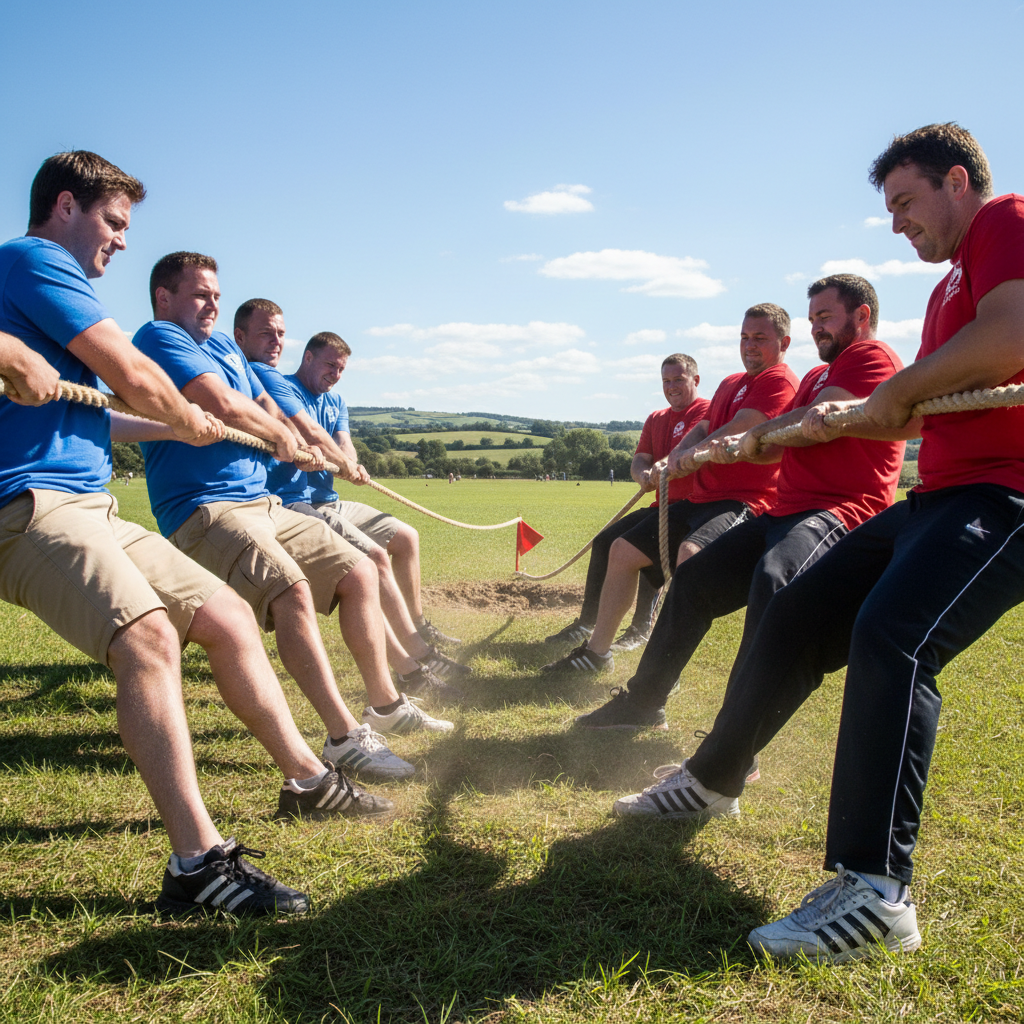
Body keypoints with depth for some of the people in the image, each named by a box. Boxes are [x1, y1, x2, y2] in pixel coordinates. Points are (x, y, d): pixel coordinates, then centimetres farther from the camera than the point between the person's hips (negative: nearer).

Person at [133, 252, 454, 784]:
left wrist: (302, 443, 2)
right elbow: (223, 404, -19)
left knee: (359, 571, 9)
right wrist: (281, 435, -1)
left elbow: (268, 410, 24)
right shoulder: (158, 337, -7)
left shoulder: (224, 345, 23)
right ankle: (344, 736, -28)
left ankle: (385, 705, 18)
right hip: (204, 510, -10)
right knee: (292, 590, -31)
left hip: (263, 504, 10)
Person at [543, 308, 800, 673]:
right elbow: (702, 429, 17)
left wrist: (682, 461, -11)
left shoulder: (779, 381, -9)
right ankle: (596, 651, 22)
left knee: (691, 552, -39)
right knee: (623, 549, 12)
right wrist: (671, 460, -2)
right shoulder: (730, 383, 22)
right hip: (700, 499, 10)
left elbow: (734, 435, -19)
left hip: (742, 500, -10)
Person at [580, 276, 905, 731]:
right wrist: (739, 449, 1)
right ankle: (642, 702, 24)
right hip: (784, 512, 11)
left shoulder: (873, 357, -4)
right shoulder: (818, 375, 27)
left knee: (772, 581, -38)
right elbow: (777, 445, 21)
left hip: (838, 513, -11)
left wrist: (756, 432, -4)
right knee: (692, 579, 12)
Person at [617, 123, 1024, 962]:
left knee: (889, 635, -31)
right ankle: (713, 780, 24)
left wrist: (896, 391, -11)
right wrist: (848, 418, 11)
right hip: (939, 498, 10)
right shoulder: (951, 284, 26)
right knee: (794, 620, 9)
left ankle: (875, 890, -30)